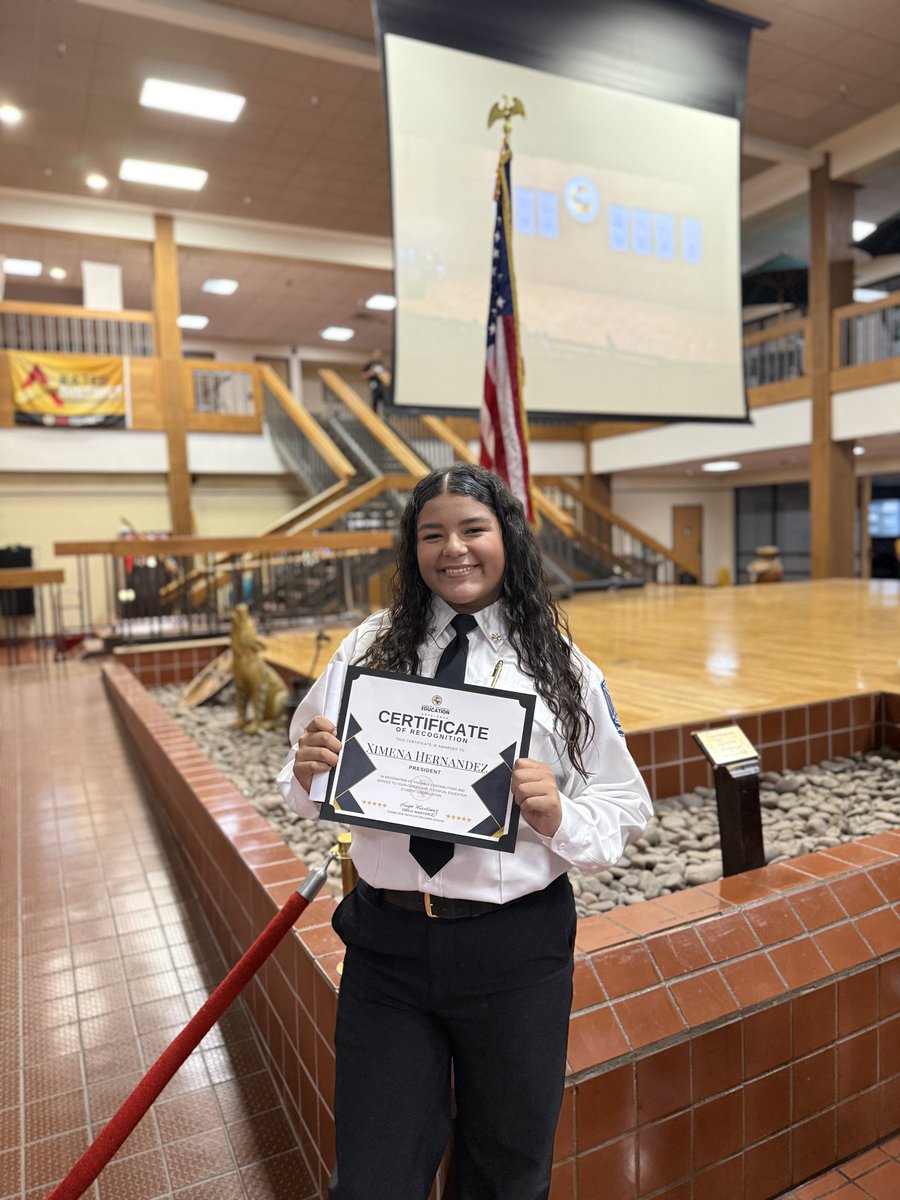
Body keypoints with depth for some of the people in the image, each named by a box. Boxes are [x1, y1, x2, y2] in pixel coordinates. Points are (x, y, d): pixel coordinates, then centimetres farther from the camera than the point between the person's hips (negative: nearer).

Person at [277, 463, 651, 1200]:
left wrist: (558, 819, -20)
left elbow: (623, 816, 0)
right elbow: (313, 796, 6)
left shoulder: (563, 669, -4)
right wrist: (308, 774, -15)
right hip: (386, 945, 1)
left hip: (517, 949, 0)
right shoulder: (372, 648, 1)